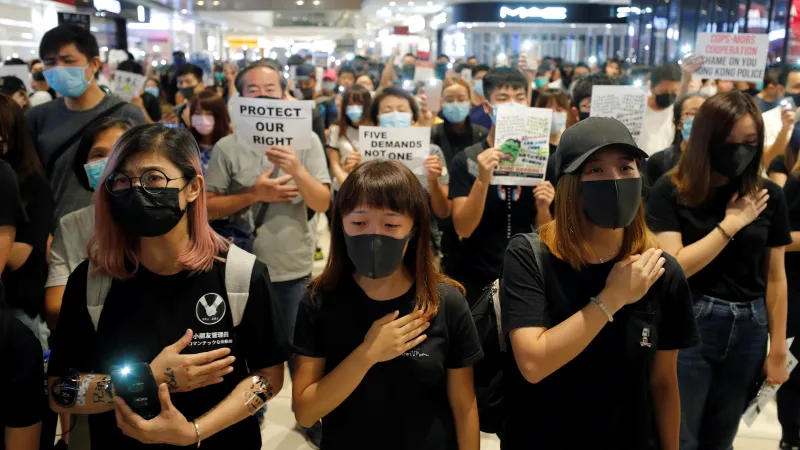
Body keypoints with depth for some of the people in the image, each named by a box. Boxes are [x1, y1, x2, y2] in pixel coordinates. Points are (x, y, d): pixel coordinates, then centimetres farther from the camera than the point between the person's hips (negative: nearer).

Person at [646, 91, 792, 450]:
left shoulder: (769, 197, 2)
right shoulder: (671, 191, -8)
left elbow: (775, 278, 6)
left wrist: (778, 350, 7)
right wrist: (731, 223, -15)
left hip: (749, 330, 4)